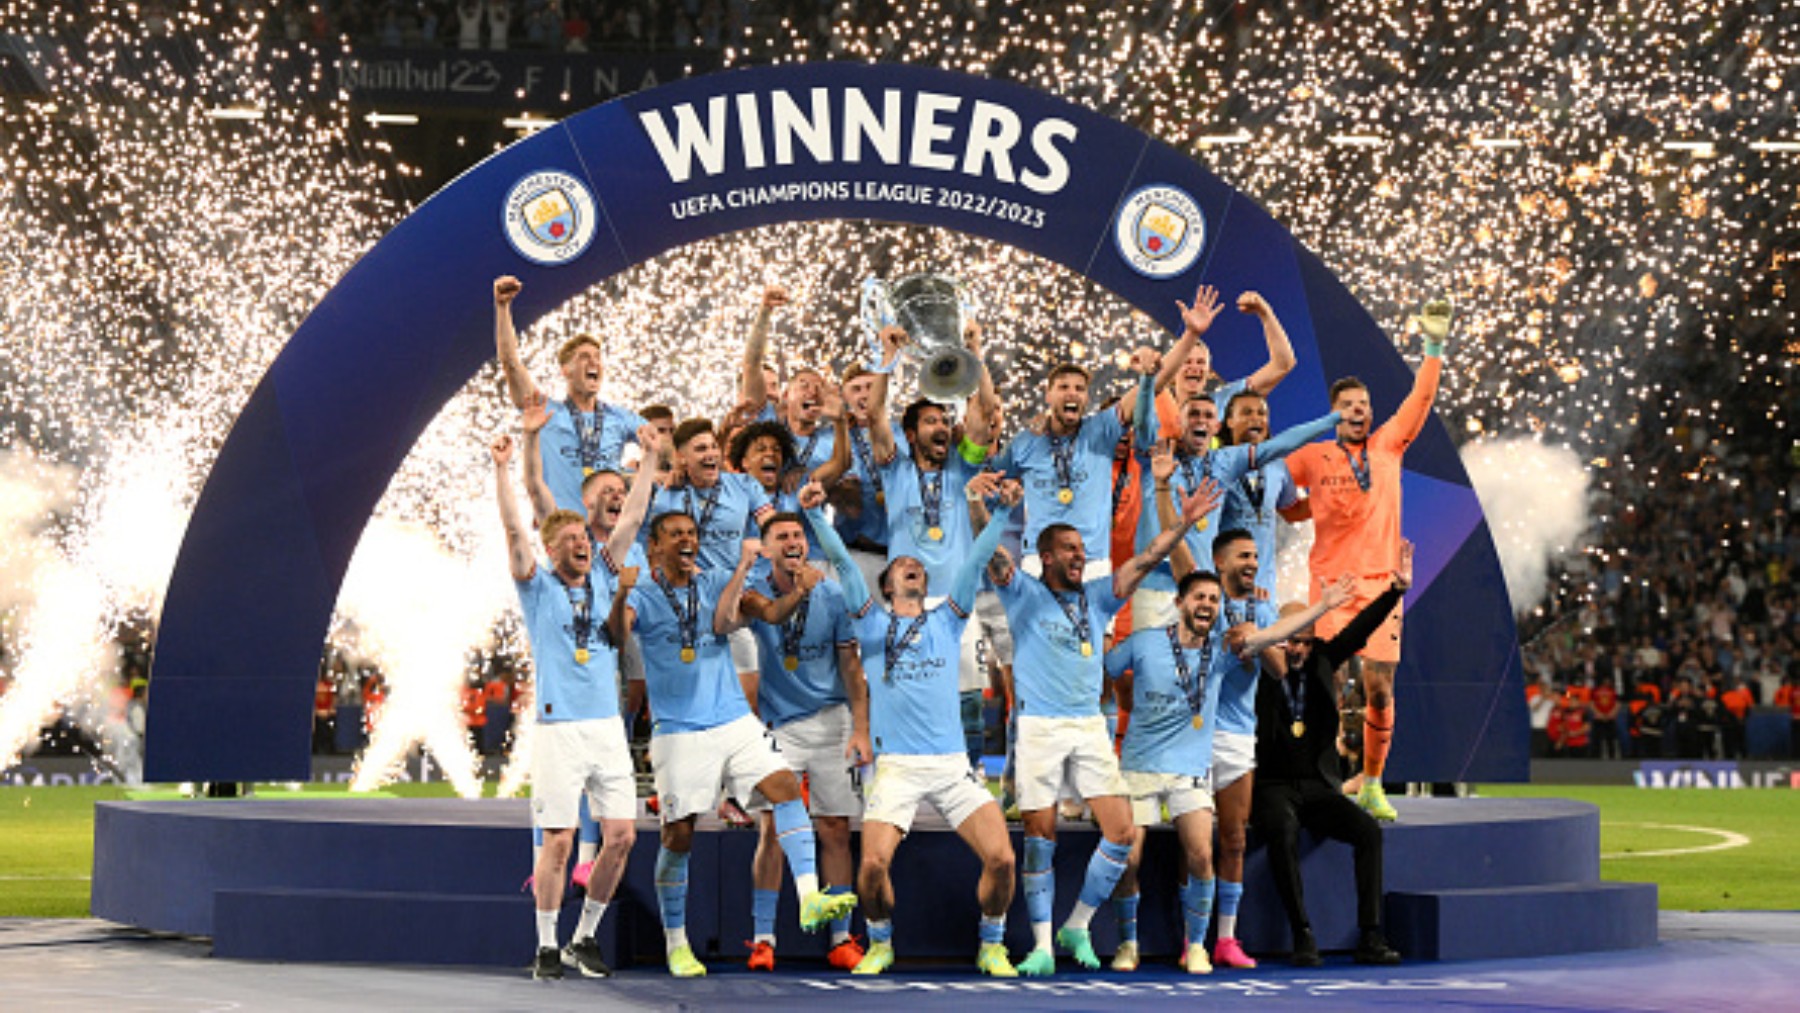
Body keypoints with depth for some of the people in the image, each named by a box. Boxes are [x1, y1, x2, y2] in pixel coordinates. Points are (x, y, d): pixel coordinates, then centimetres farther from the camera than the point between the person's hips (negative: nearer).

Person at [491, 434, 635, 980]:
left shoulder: (604, 582, 14)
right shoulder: (539, 589, 3)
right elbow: (514, 531, -9)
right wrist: (501, 469, -17)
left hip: (608, 726, 4)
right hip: (560, 727, -4)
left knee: (622, 836, 1)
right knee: (559, 840, -5)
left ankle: (585, 937, 16)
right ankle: (547, 946, 7)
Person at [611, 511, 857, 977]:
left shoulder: (717, 581, 10)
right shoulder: (643, 597, 1)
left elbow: (724, 622, -9)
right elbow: (618, 633, -19)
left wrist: (743, 565, -14)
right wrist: (622, 592, -37)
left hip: (734, 722, 3)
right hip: (678, 731, -3)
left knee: (785, 786, -18)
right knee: (678, 834, -2)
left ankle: (809, 899, -25)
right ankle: (675, 944, 11)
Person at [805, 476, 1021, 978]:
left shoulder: (946, 620, 16)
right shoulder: (873, 625, 12)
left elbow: (976, 560, 9)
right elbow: (843, 563, 3)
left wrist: (1002, 511, -1)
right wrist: (814, 515, -8)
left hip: (952, 763, 2)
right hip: (896, 766, -1)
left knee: (1001, 857, -13)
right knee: (873, 864, -18)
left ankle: (991, 946, 10)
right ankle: (880, 944, 11)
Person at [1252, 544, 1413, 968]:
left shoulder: (1320, 662, 11)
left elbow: (1361, 629, 10)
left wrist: (1398, 589, 3)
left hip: (1319, 788, 5)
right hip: (1272, 787, -4)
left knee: (1368, 829, -21)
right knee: (1283, 833, -36)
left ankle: (1370, 937, -22)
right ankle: (1302, 937, -33)